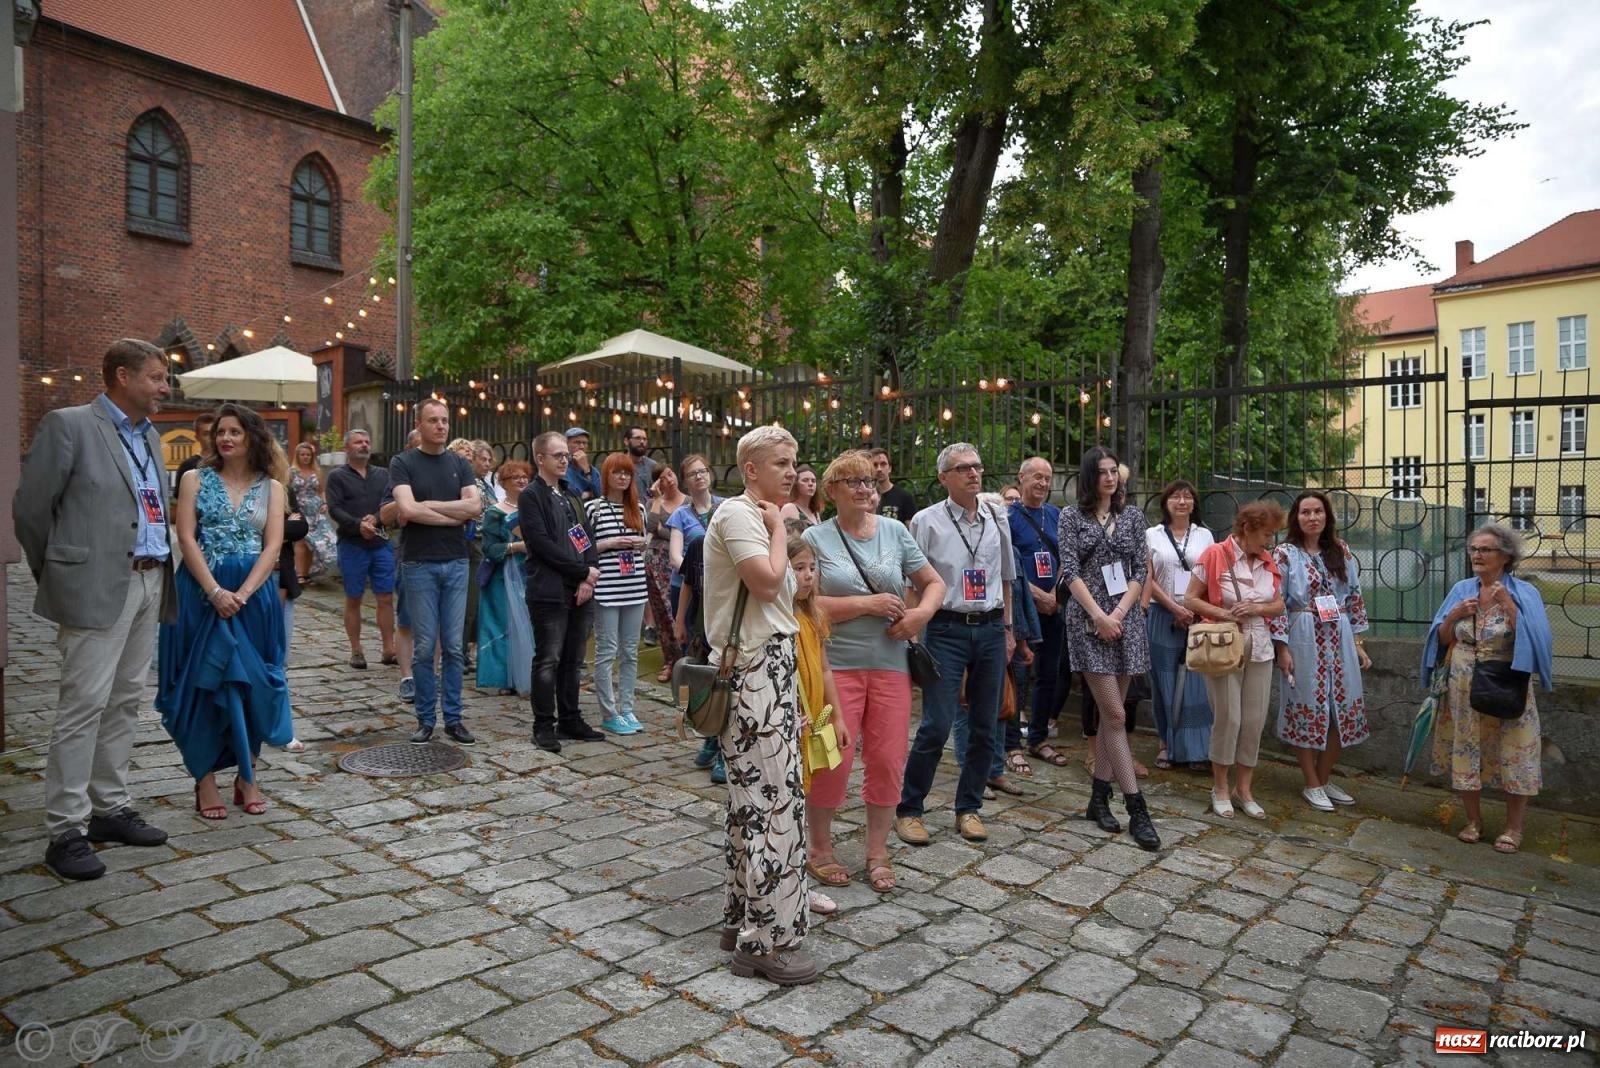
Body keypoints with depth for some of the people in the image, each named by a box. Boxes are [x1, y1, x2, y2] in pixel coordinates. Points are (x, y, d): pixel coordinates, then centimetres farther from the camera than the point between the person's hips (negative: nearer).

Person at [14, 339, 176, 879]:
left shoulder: (150, 436, 16)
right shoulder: (68, 425, -5)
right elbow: (30, 507, -4)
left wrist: (160, 575, 13)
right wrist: (59, 576, 4)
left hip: (150, 583, 7)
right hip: (98, 587, -7)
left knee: (125, 702, 12)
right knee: (84, 704, -4)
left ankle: (110, 808, 22)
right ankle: (67, 831, 4)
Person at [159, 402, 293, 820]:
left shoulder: (271, 486, 7)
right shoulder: (195, 479, 5)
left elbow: (273, 545, -1)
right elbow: (186, 539, -4)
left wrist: (243, 593, -14)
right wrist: (215, 591, -15)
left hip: (254, 593, 1)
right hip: (203, 592, -1)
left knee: (251, 682, 4)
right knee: (203, 682, 2)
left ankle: (247, 776, 17)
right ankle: (205, 781, 11)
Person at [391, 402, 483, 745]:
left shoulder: (460, 464, 9)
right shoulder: (403, 463, -1)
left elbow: (475, 507, -5)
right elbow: (407, 510, -15)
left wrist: (428, 505, -10)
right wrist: (457, 515, -8)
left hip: (456, 564, 3)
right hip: (419, 565, -3)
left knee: (454, 646, 6)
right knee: (424, 646, 2)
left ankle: (453, 718, 14)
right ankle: (425, 718, 14)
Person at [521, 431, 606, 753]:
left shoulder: (570, 499, 19)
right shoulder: (530, 497, -3)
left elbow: (586, 542, 13)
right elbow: (543, 544, -13)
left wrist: (589, 579, -3)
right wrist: (583, 571, -11)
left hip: (580, 592, 7)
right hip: (550, 592, -7)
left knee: (572, 661, 11)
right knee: (548, 661, -2)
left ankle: (570, 720, 20)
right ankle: (544, 726, 7)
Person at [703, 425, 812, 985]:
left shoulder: (757, 515, 19)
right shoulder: (737, 513, -11)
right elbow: (766, 582, -22)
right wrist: (778, 527, -11)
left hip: (769, 665, 11)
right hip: (755, 670, -11)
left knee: (754, 797, 15)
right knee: (775, 799, -7)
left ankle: (744, 918, 26)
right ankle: (766, 940, 2)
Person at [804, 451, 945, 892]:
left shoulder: (895, 531, 8)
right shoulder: (816, 537, -2)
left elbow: (934, 582, 13)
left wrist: (922, 612, -7)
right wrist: (869, 604, -15)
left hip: (890, 663, 3)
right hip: (835, 664, -3)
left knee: (888, 760, 6)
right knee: (832, 759, -2)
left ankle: (878, 852, 24)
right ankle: (820, 849, 20)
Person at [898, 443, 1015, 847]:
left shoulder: (997, 520, 10)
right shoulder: (927, 521, -4)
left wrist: (1007, 629, 17)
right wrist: (910, 631, -7)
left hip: (991, 629, 5)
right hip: (947, 629, -4)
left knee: (984, 725, 9)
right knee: (937, 725, -8)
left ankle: (968, 807, 24)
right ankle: (908, 809, 8)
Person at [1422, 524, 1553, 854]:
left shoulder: (1524, 593, -6)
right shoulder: (1461, 590, 4)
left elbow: (1533, 639, -17)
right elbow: (1442, 640, 7)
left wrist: (1508, 605, -23)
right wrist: (1454, 616, -11)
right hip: (1463, 690, 3)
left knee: (1513, 756, 3)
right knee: (1465, 753, 9)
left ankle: (1513, 828, 19)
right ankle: (1474, 821, 25)